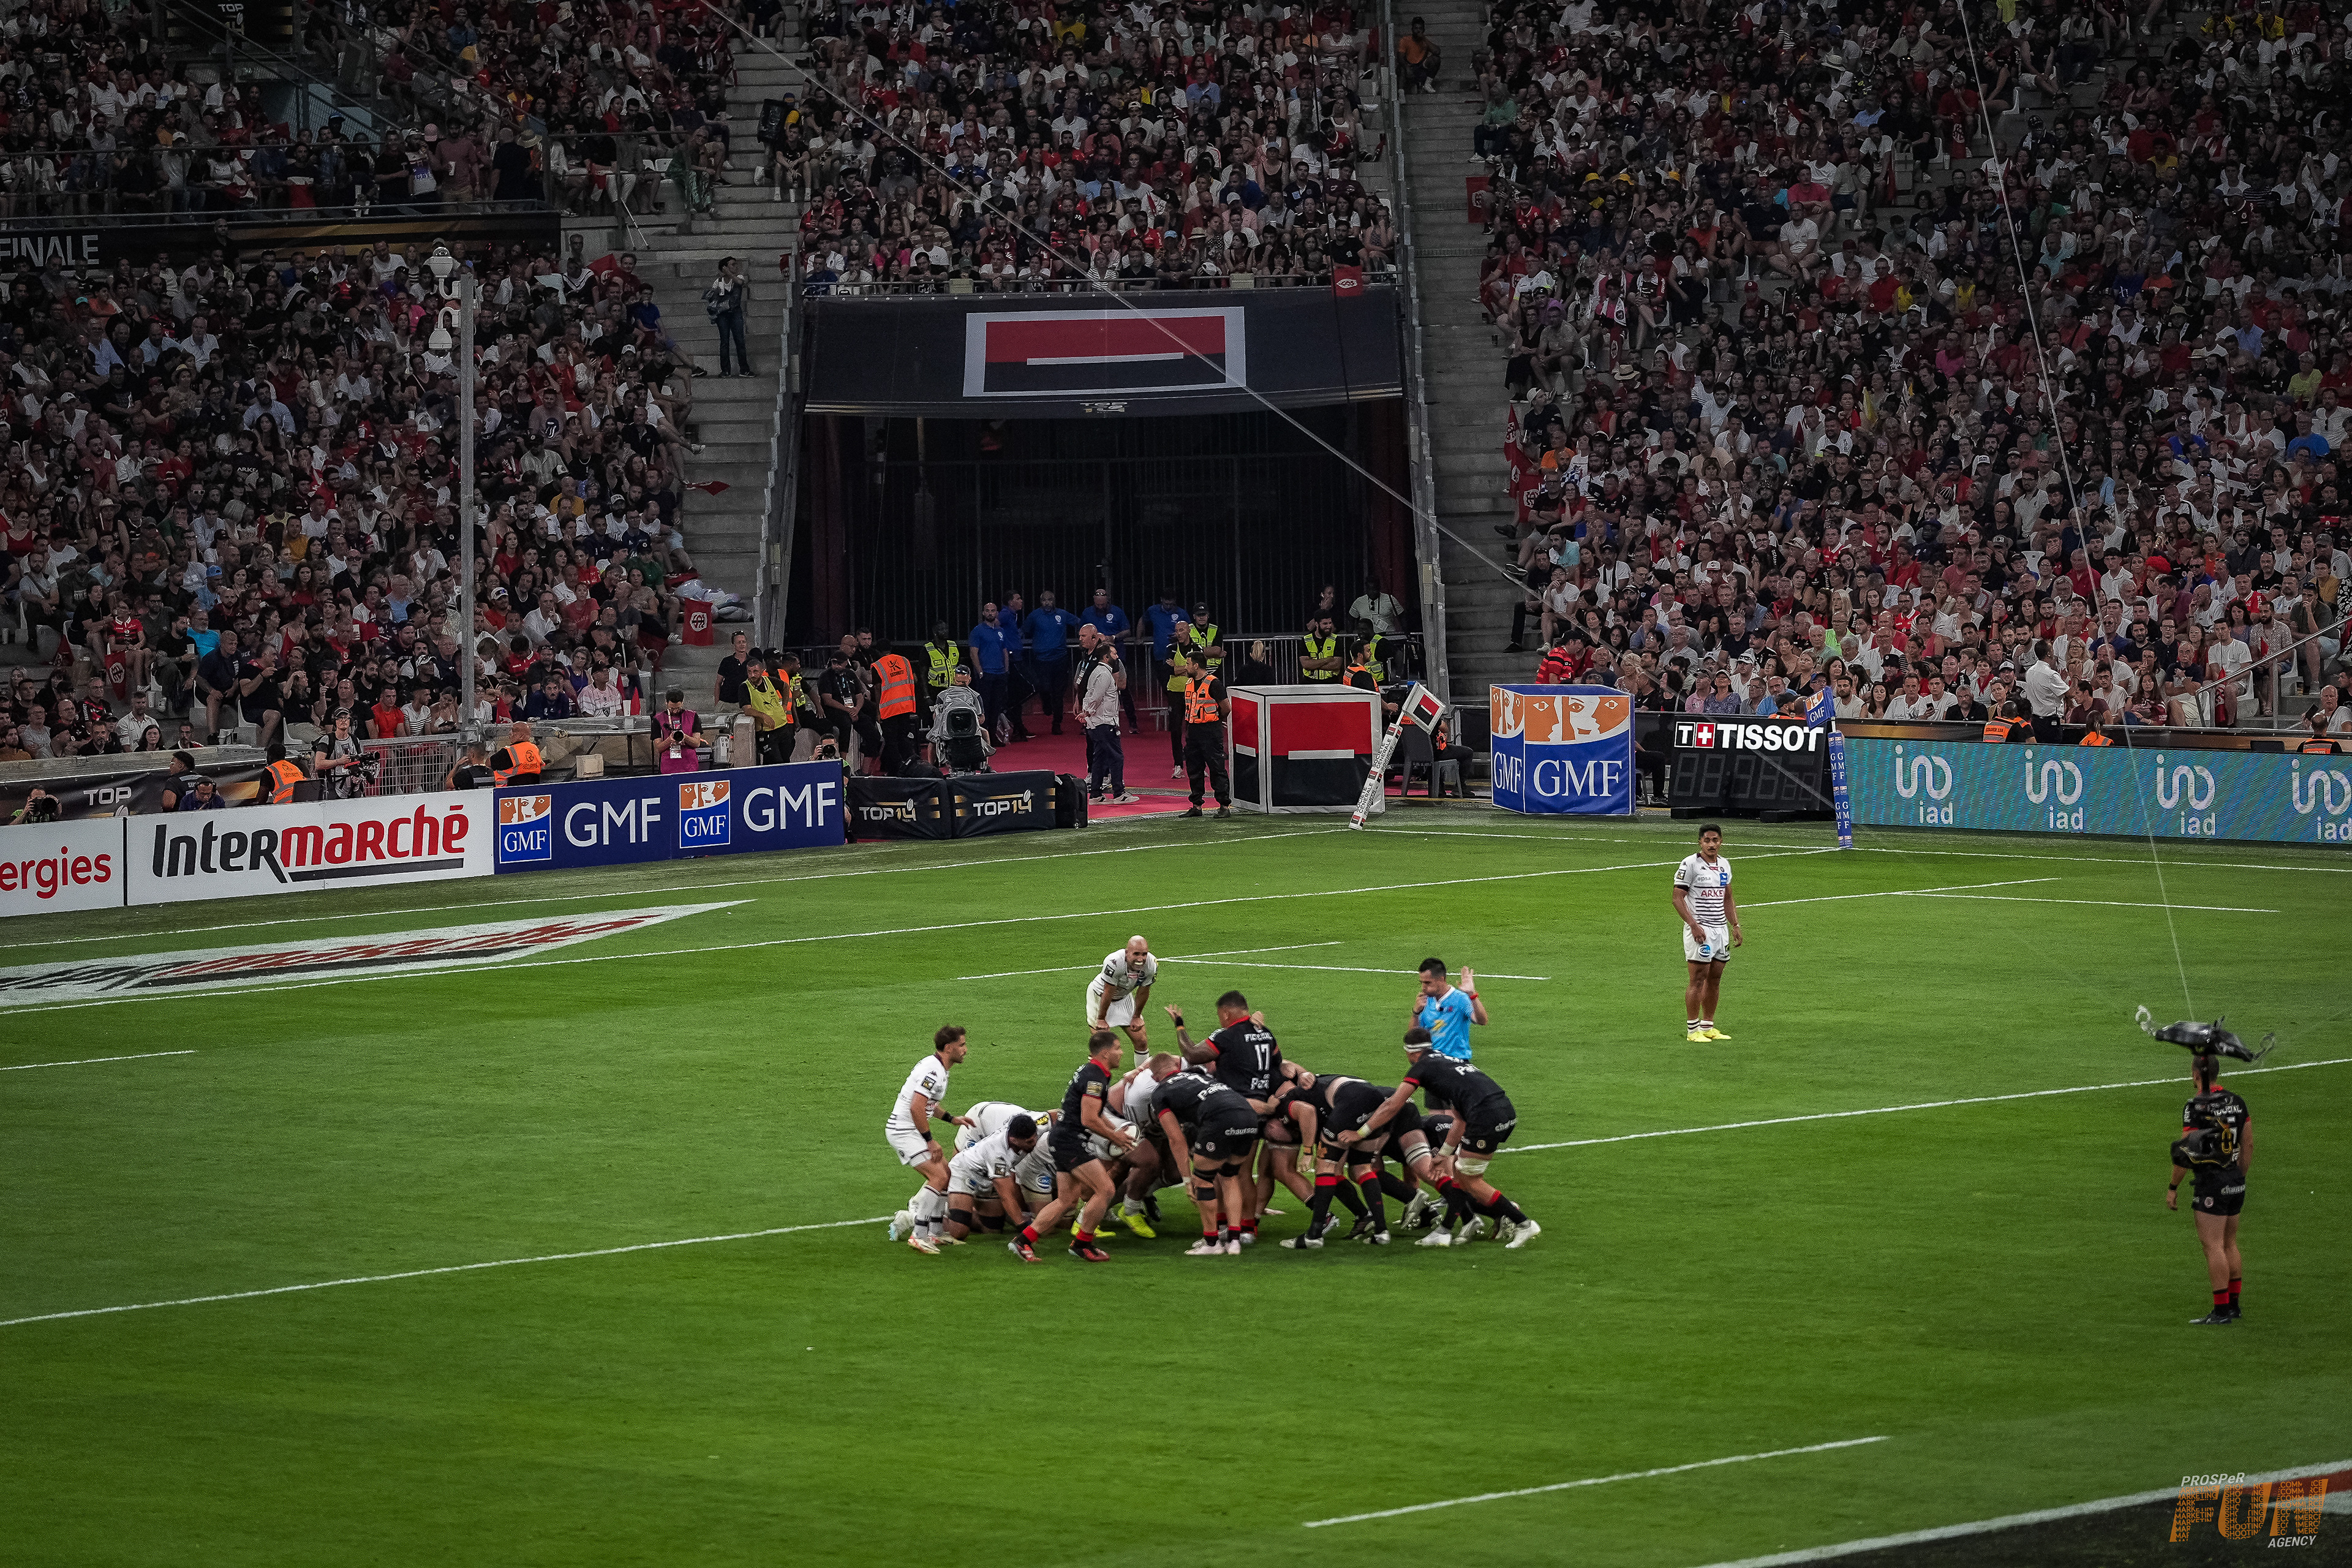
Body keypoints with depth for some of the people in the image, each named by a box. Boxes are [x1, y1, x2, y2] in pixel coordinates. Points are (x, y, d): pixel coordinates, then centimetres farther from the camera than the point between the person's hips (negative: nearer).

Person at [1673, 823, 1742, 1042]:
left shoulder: (1724, 865, 13)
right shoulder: (1690, 864, -8)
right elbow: (1678, 898, -11)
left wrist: (1735, 926, 15)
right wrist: (1694, 925, -18)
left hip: (1721, 929, 7)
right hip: (1700, 930, -7)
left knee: (1715, 979, 8)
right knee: (1698, 979, -8)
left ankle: (1708, 1026, 15)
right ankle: (1692, 1029, -4)